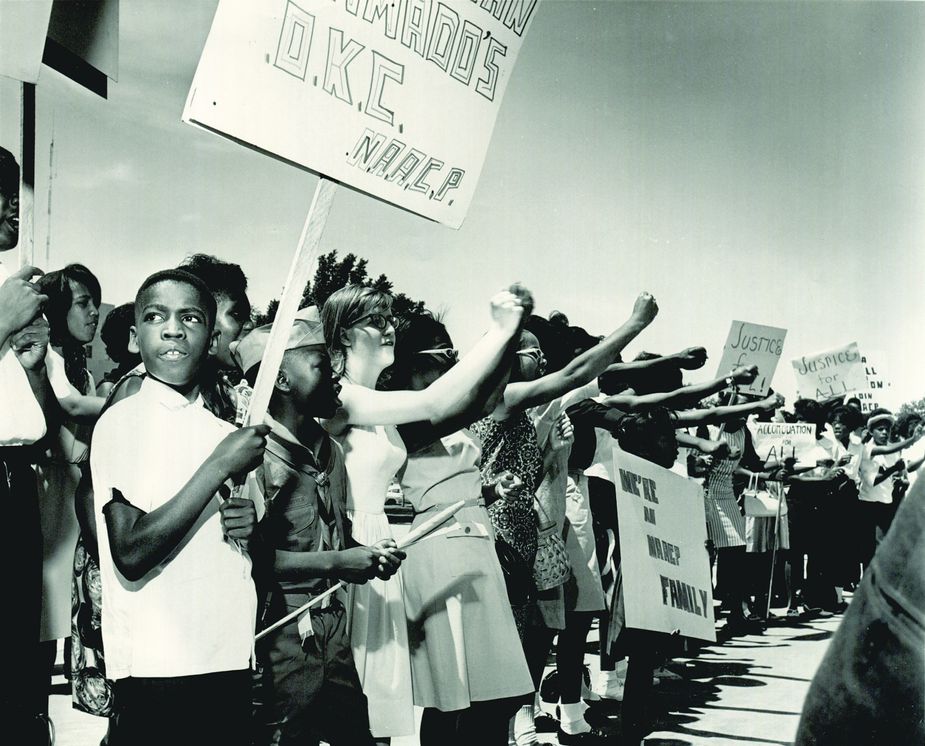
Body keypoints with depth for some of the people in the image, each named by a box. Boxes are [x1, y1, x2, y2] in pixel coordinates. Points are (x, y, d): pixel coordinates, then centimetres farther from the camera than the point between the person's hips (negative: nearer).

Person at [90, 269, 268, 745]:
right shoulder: (121, 422, -7)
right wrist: (220, 466, -17)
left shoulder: (223, 430, 10)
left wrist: (249, 527, -2)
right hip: (159, 669, -5)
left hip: (230, 661, 6)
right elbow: (131, 555, -18)